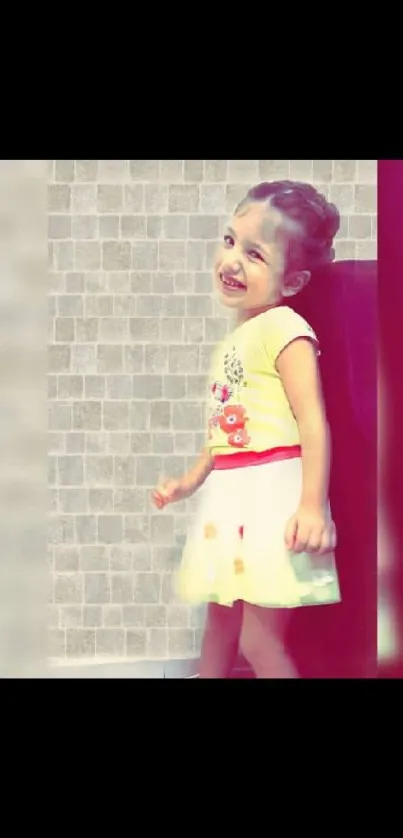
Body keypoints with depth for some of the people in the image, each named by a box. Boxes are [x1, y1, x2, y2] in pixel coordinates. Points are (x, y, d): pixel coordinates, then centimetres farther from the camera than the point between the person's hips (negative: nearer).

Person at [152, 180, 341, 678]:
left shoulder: (283, 328, -12)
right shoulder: (232, 343, 16)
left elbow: (314, 423, -19)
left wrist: (313, 505, -26)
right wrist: (190, 482, 29)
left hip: (273, 495, -9)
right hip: (230, 498, 9)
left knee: (259, 641, -9)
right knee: (219, 627, 17)